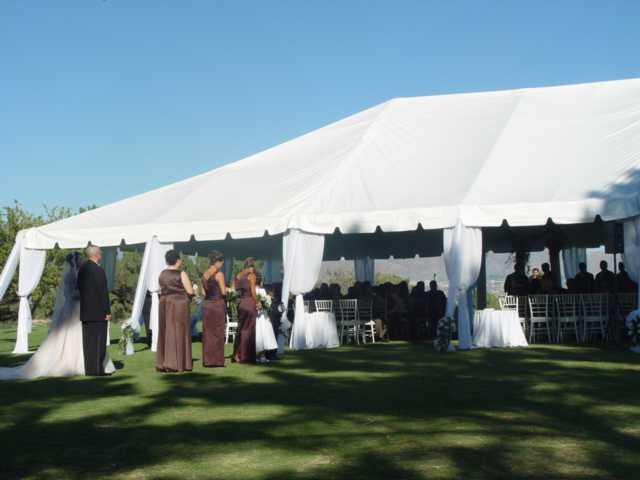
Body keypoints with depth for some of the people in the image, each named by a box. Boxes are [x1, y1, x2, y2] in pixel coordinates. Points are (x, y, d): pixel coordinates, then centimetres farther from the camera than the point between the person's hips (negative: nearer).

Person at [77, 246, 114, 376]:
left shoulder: (82, 270, 11)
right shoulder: (98, 270, -14)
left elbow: (80, 289, 16)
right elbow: (103, 292, -16)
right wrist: (107, 311, -12)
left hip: (85, 312, 8)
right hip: (98, 312, -8)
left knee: (88, 341, 9)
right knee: (98, 341, -4)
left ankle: (89, 369, 12)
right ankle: (96, 370, -3)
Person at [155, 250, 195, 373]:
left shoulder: (162, 274, 5)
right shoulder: (181, 274, -11)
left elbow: (161, 291, 12)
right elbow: (190, 291, -11)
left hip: (164, 305, 6)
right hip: (179, 305, -5)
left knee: (165, 334, 11)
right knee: (179, 333, 0)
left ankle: (163, 363, 13)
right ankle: (178, 363, 1)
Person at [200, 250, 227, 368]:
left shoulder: (204, 274, 8)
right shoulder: (219, 274, -11)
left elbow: (203, 292, 10)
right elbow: (223, 292, -14)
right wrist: (227, 291, 7)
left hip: (206, 304, 6)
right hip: (217, 304, -6)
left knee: (207, 332, 9)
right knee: (218, 333, 1)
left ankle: (207, 360, 12)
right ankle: (217, 360, 3)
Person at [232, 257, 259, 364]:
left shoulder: (237, 276, 13)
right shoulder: (251, 275, -4)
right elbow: (253, 292, -12)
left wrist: (237, 298, 17)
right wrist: (257, 303, -2)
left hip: (240, 303, 6)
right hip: (249, 302, -6)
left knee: (240, 329, 14)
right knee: (248, 329, -1)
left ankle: (237, 355, 14)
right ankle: (246, 356, 0)